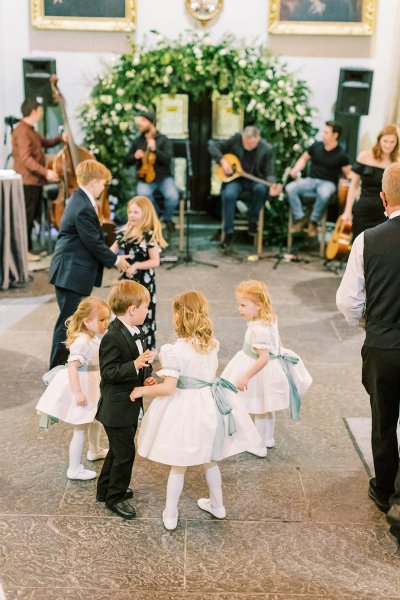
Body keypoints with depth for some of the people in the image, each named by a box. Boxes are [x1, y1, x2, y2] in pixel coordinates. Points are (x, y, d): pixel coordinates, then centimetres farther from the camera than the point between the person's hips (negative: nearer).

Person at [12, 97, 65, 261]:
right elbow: (26, 158, -24)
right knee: (26, 216, -7)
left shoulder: (30, 130, 17)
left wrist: (60, 138, 10)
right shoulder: (22, 131, -16)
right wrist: (45, 172, -29)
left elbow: (45, 142, 27)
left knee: (31, 216, 14)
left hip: (34, 181, 10)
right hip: (27, 181, -10)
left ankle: (28, 248, 22)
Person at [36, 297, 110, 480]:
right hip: (80, 386, -10)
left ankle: (95, 451, 52)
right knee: (80, 429, 0)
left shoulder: (94, 338, 3)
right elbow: (72, 366, -34)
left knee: (96, 419, 28)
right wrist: (77, 392, -36)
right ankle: (74, 469, 12)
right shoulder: (81, 341, -28)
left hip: (92, 385, 10)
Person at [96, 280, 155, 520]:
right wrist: (135, 365, -35)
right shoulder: (113, 338, -24)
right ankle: (115, 497, 19)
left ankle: (106, 489, 39)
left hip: (131, 406, 10)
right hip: (117, 409, -10)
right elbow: (109, 372, -26)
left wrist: (147, 376, 0)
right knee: (125, 453, 1)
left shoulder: (135, 333, 6)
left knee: (118, 450, 22)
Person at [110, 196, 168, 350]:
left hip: (144, 282, -6)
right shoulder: (125, 232, 7)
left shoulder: (150, 235, -11)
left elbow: (155, 261, -13)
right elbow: (112, 251, 8)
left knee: (143, 317, 1)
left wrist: (136, 266, -23)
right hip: (127, 281, 6)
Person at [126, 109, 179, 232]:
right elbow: (128, 161, 14)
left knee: (173, 196, -30)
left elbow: (167, 159, -13)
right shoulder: (137, 140, 9)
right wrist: (135, 156, -8)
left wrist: (155, 149, -25)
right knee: (142, 195, -32)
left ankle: (167, 218, 5)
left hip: (163, 178, -2)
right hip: (145, 179, 2)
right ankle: (155, 214, 2)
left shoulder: (163, 140, 0)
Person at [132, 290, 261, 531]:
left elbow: (168, 388, -24)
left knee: (178, 465, 11)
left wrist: (142, 390, -8)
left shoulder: (176, 350, -22)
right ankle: (217, 505, 41)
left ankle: (170, 515, 25)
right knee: (209, 459, 25)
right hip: (210, 405, 6)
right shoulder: (212, 343, -2)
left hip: (186, 408, -6)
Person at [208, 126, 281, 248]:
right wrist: (222, 161, -18)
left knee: (261, 189, -35)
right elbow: (212, 144, -5)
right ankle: (229, 232, -16)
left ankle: (253, 220, -9)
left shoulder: (267, 149, -10)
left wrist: (272, 185, -31)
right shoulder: (235, 139, -9)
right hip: (235, 178, 0)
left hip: (255, 179, 0)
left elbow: (269, 172, -9)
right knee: (228, 195, -31)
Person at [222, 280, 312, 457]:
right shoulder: (270, 320, -4)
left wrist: (246, 377, -32)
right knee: (266, 408, 26)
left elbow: (263, 358, -35)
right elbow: (276, 343, 11)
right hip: (273, 364, 9)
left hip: (261, 374, -9)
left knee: (259, 411, 10)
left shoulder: (258, 329, -32)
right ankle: (268, 439, 45)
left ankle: (259, 447, 26)